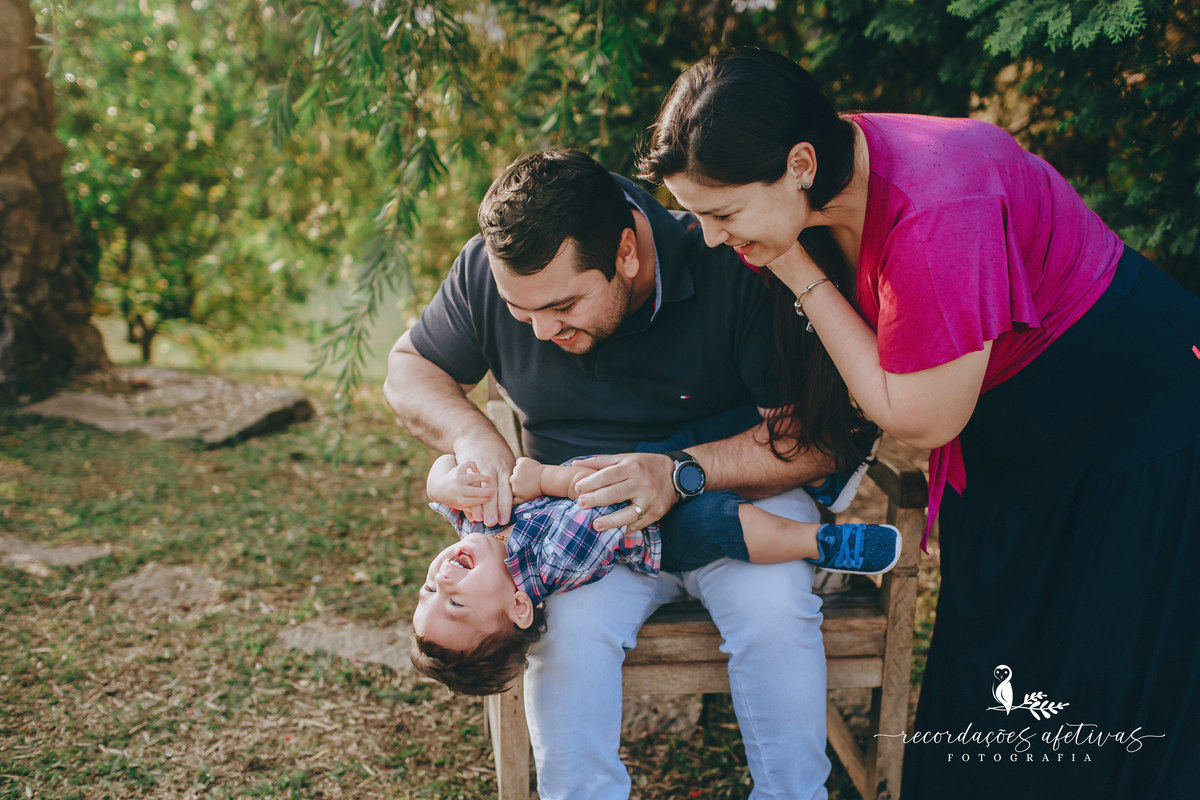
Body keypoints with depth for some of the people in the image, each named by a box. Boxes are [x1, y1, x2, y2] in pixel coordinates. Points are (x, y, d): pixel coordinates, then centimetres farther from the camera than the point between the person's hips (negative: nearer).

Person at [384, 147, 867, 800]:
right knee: (571, 620, -30)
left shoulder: (729, 268, -23)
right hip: (583, 510, 2)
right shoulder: (488, 270, -11)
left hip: (735, 487, -1)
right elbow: (408, 368, 5)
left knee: (772, 605, -31)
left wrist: (681, 474, -35)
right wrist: (470, 434, -17)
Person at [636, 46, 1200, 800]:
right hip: (1007, 445, 8)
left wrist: (800, 273, -26)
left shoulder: (936, 212, -35)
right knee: (980, 678, 14)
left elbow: (920, 418, -24)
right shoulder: (819, 189, -10)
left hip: (1134, 420, -7)